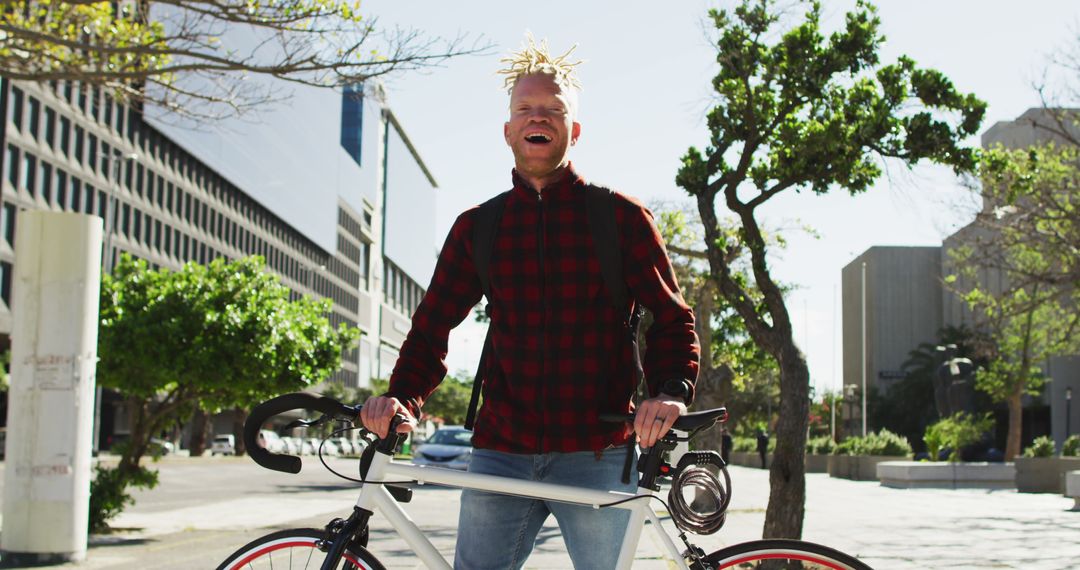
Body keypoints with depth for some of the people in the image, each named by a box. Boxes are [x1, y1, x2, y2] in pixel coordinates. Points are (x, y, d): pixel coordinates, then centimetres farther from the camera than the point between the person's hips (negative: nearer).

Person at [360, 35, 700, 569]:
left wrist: (671, 390, -19)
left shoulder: (621, 216, 4)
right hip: (499, 452, 2)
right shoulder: (476, 226, 11)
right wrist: (402, 395, -8)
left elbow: (671, 317, 2)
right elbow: (433, 325, 11)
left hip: (598, 455, -2)